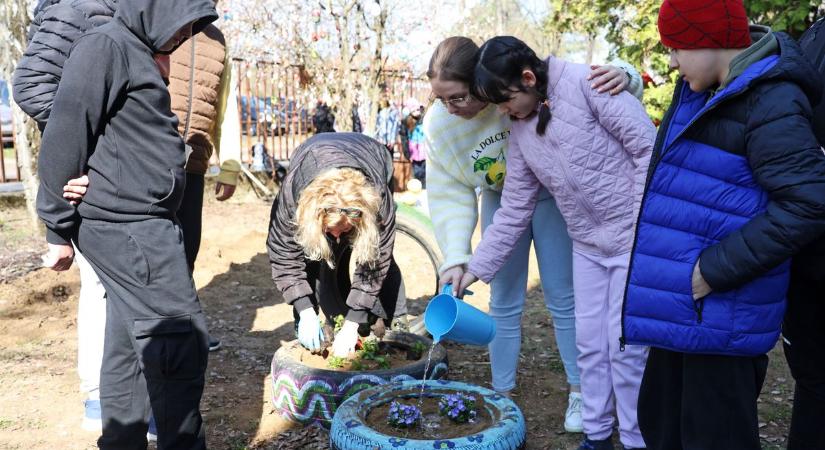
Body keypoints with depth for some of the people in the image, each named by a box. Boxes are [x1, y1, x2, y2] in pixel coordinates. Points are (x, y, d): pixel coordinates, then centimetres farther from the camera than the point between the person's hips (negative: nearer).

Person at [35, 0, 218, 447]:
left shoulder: (136, 54, 19)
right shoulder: (105, 46, -10)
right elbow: (64, 141, -14)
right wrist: (60, 231, -10)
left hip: (141, 227, 9)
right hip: (127, 228, -9)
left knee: (130, 347, 14)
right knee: (183, 342, -5)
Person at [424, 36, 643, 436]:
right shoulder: (438, 123, -20)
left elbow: (591, 83, -20)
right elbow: (450, 196, -14)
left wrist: (623, 76, -44)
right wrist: (456, 257, -23)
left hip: (551, 194, -2)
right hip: (500, 201, 3)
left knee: (562, 298, 5)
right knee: (503, 303, 9)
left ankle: (579, 391, 24)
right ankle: (502, 395, 25)